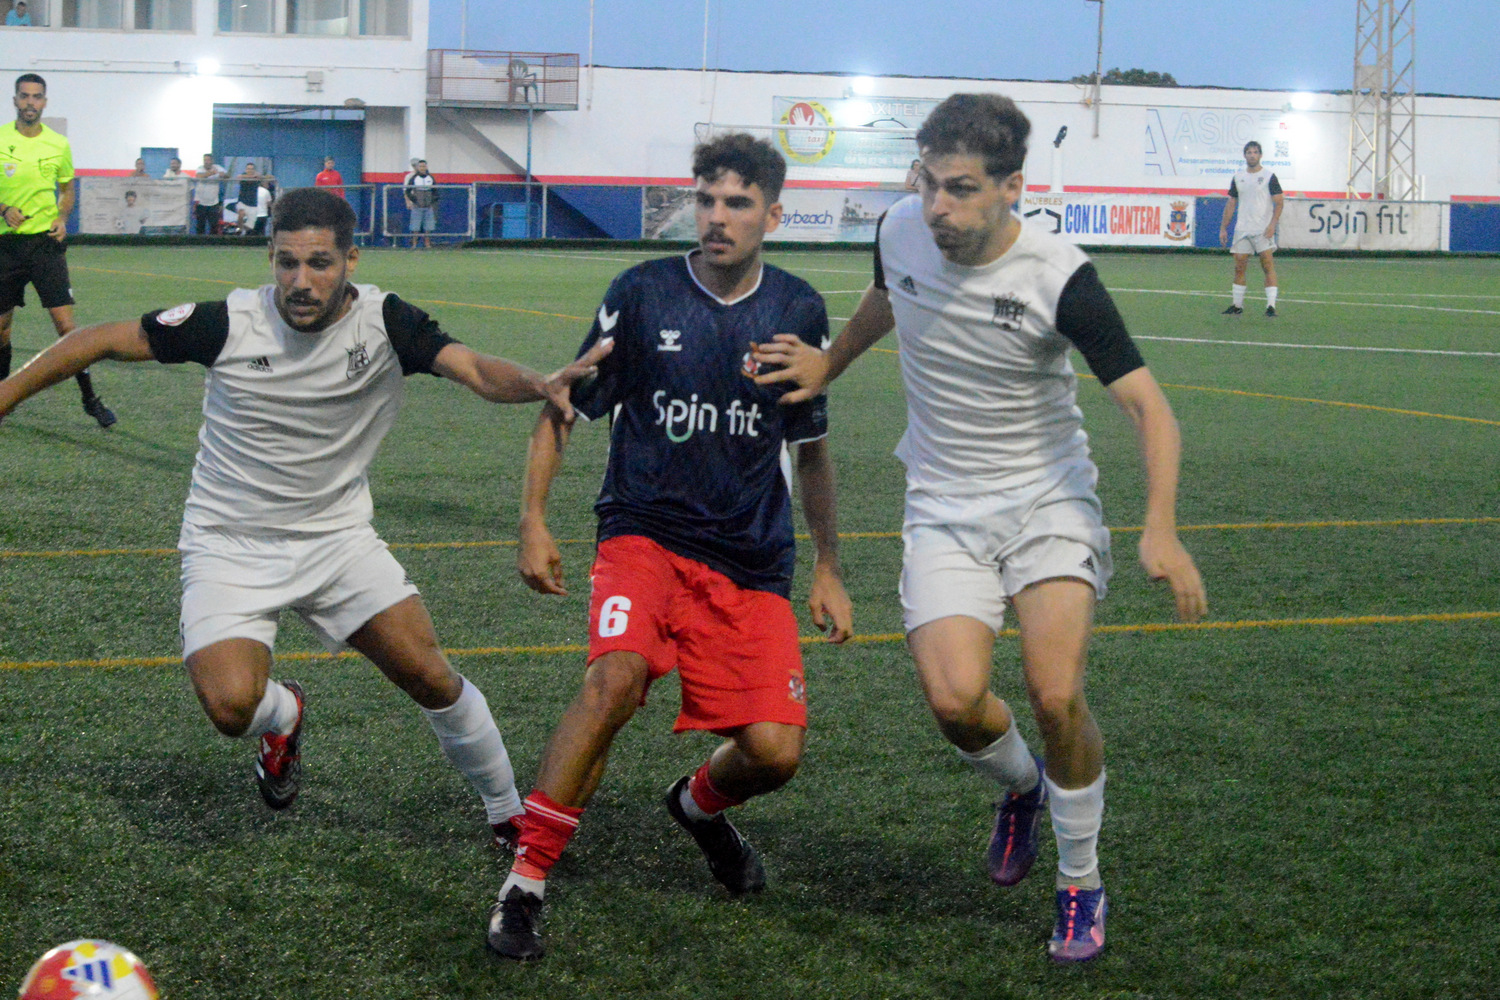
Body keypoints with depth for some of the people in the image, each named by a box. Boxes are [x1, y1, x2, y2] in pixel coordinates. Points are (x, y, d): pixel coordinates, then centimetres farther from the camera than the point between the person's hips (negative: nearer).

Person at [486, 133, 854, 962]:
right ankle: (524, 886, -21)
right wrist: (533, 520, -6)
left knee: (775, 752, -10)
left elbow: (810, 450, 16)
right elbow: (563, 410, 4)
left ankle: (699, 803, 29)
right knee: (616, 678, -31)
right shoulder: (643, 293, -4)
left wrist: (828, 569, 15)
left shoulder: (798, 311, 4)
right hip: (647, 533, -3)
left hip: (753, 564, 3)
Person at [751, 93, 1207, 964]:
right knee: (955, 698, -18)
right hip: (944, 510, 3)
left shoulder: (1059, 278, -20)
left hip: (1048, 501, -3)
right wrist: (827, 365, 23)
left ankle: (1082, 885, 8)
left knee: (1057, 696, -19)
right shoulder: (903, 232, -7)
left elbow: (1147, 405, -22)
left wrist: (1161, 531, -34)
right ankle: (1022, 786, 20)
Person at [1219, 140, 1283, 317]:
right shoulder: (1238, 178, 11)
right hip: (1241, 230, 4)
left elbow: (1279, 201, -5)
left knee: (1268, 266, -10)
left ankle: (1271, 306, -12)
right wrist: (1223, 228, 11)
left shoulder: (1269, 176, -1)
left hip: (1263, 230, -4)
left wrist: (1273, 224, -17)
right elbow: (1231, 204, 16)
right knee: (1239, 267, 5)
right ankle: (1237, 305, 14)